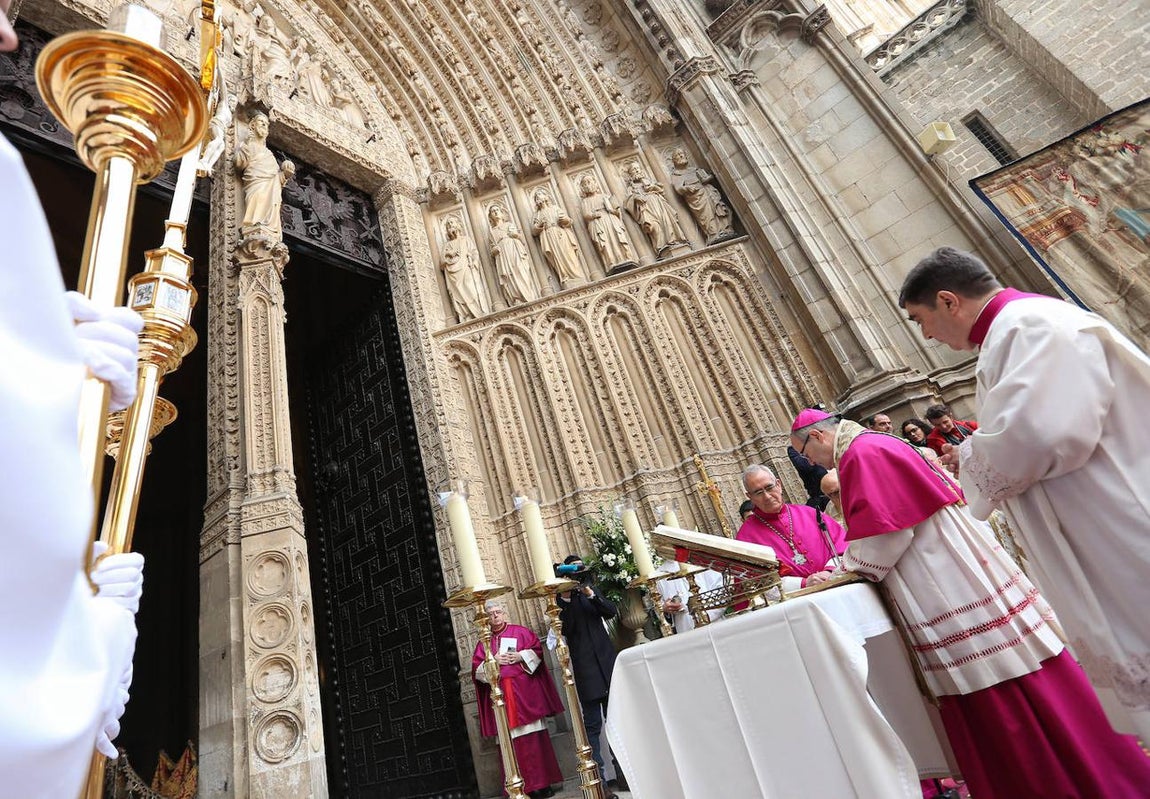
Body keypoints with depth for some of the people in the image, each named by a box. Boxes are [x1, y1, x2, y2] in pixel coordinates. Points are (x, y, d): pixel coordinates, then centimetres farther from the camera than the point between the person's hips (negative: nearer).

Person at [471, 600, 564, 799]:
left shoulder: (520, 632, 9)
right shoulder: (484, 641, 12)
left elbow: (537, 648, 3)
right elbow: (477, 668, 5)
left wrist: (520, 656, -12)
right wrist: (493, 661, -11)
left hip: (525, 692, -1)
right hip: (501, 696, 1)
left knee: (535, 737, -1)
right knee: (511, 741, -1)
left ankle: (542, 783, 8)